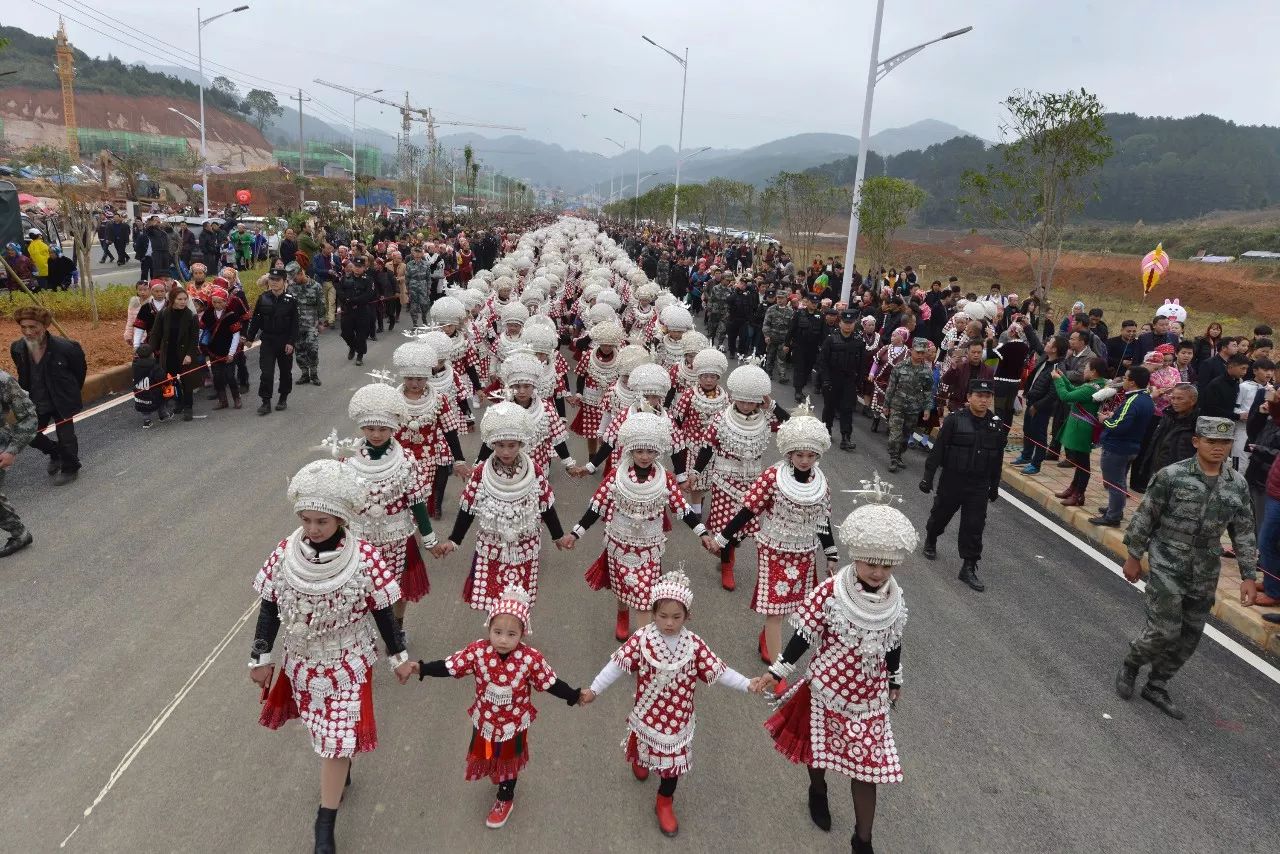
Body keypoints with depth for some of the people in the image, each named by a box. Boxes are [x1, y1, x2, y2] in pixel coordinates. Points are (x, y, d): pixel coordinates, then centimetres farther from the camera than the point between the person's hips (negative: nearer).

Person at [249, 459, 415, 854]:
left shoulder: (364, 557, -23)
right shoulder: (284, 553, -16)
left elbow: (382, 612, -11)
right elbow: (268, 608, -2)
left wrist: (398, 656, -2)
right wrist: (260, 657, 3)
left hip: (347, 666, -3)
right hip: (302, 663, 3)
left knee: (338, 741, 3)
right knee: (327, 735, 23)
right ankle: (341, 773, 52)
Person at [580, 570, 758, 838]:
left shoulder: (693, 644, -14)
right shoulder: (641, 639, -18)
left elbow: (718, 670, -14)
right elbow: (617, 664, -17)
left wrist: (747, 685, -24)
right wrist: (594, 689, -19)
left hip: (677, 717, 0)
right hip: (647, 713, 0)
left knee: (673, 759, 11)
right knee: (645, 749, 25)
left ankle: (664, 802, 37)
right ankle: (639, 760, 63)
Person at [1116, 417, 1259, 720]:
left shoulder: (1237, 484, 1)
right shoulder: (1171, 476, -12)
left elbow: (1244, 534, 8)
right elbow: (1144, 518, -5)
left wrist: (1248, 576, 5)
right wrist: (1134, 556, -2)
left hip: (1205, 576, 5)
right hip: (1166, 568, -5)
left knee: (1189, 638, 9)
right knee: (1164, 632, -8)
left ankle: (1156, 687, 26)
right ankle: (1130, 666, 21)